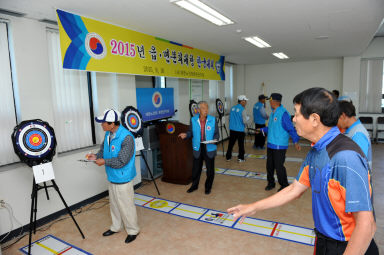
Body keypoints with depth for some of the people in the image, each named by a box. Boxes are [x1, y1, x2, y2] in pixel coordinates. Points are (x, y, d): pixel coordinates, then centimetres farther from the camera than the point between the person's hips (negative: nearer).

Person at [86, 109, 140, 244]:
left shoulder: (126, 137, -25)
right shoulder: (108, 134, 2)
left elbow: (121, 161, -27)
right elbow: (103, 150, 15)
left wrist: (104, 161, -18)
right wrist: (96, 156, -5)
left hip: (123, 179, -8)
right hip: (112, 177, 8)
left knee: (126, 206, 6)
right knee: (114, 204, 23)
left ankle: (133, 230, 27)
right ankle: (116, 227, 44)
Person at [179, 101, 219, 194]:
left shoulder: (213, 120, -4)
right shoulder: (193, 120, -2)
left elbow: (216, 133, 1)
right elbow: (191, 132, 4)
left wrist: (215, 139, -18)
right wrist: (186, 135, -16)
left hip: (209, 148, -1)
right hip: (198, 148, 1)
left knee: (210, 169, 9)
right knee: (196, 168, 13)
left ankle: (208, 187, 31)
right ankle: (194, 185, 35)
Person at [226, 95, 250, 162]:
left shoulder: (232, 108, 4)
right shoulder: (242, 110, -14)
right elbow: (245, 121, -16)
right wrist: (248, 117, 4)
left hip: (232, 129, 5)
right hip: (240, 130, -5)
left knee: (231, 143, 13)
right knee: (241, 144, 8)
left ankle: (228, 157, 21)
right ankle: (240, 158, 15)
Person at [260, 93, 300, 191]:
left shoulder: (283, 114, -18)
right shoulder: (273, 113, 10)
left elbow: (291, 129, -19)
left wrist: (295, 141, -24)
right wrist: (262, 130, 23)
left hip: (279, 145, -8)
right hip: (270, 143, 8)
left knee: (279, 166, 0)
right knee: (269, 165, 15)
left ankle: (284, 186, 21)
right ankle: (271, 183, 33)